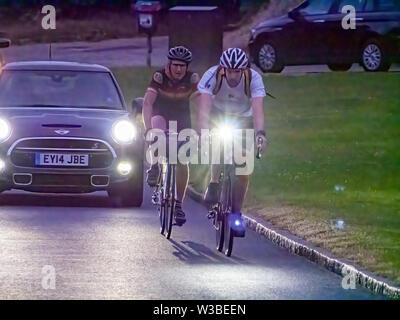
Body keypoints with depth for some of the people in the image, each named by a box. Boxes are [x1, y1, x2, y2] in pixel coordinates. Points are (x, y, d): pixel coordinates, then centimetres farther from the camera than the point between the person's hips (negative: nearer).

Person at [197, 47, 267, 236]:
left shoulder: (254, 79, -30)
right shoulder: (212, 76, -31)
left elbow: (258, 109, -41)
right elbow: (204, 108, -40)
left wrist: (260, 133, -58)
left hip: (244, 120, 0)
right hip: (218, 115, 0)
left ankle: (236, 214, 5)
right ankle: (214, 186, -10)